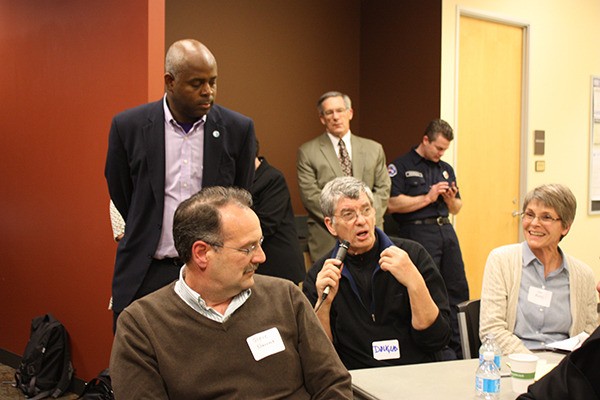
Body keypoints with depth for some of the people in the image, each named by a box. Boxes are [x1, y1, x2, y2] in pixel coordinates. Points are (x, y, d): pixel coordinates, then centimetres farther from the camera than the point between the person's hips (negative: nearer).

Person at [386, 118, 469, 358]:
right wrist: (427, 198, -11)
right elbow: (392, 204, -12)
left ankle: (458, 350, 17)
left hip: (446, 231, 7)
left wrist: (451, 200, -1)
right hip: (418, 232, -7)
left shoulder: (446, 169, 18)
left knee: (458, 290, 7)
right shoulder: (401, 166, -2)